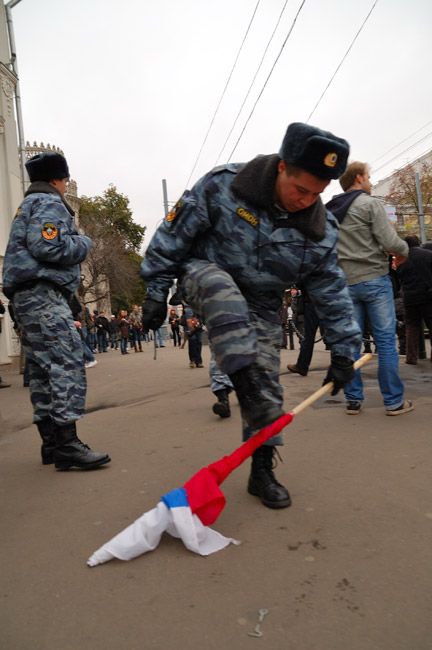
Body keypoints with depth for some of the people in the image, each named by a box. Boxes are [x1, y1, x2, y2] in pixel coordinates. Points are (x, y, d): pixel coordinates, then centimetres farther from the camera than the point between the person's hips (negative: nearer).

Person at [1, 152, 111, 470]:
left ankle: (51, 442, 13)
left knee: (43, 369, 9)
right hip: (42, 292, -11)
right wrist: (84, 243, -2)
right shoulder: (50, 203, -3)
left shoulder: (30, 204, 28)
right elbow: (48, 247, -18)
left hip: (26, 295, 11)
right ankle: (66, 443, -19)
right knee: (67, 363, -16)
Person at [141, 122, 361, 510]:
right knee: (222, 291, -40)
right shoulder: (224, 185, -22)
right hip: (206, 275, -2)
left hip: (261, 307, 3)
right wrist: (157, 290, -12)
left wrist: (343, 350, -3)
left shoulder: (322, 231, -12)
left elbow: (332, 293, -3)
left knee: (268, 387, -3)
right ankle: (247, 383, -39)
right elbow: (175, 234, -14)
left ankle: (262, 471, 14)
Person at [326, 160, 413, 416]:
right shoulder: (370, 203, -5)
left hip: (344, 284, 5)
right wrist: (405, 247, 7)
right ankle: (394, 401, 7)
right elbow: (390, 243, -13)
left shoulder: (329, 211, 12)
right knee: (386, 340, 2)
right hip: (374, 279, -5)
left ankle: (353, 399, 12)